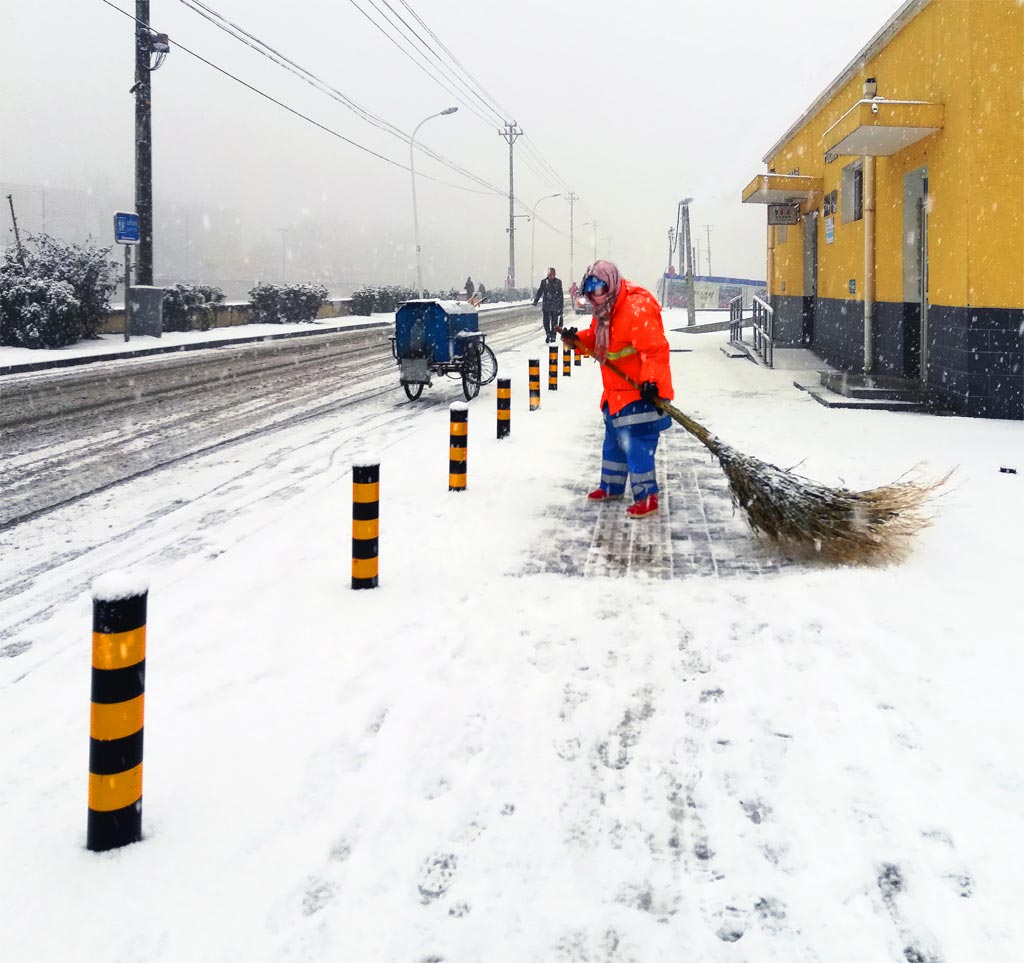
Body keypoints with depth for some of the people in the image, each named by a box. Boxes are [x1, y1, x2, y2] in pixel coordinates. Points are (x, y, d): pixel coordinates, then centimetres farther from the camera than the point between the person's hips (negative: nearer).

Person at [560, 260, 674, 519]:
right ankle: (611, 486, 37)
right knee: (614, 440, 21)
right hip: (616, 390, 10)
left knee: (636, 444, -11)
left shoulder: (637, 308, -23)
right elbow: (596, 341, 20)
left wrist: (650, 380, -36)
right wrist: (577, 339, 1)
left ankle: (646, 497, -3)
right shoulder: (603, 310, 8)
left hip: (640, 392, -10)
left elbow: (655, 349, -28)